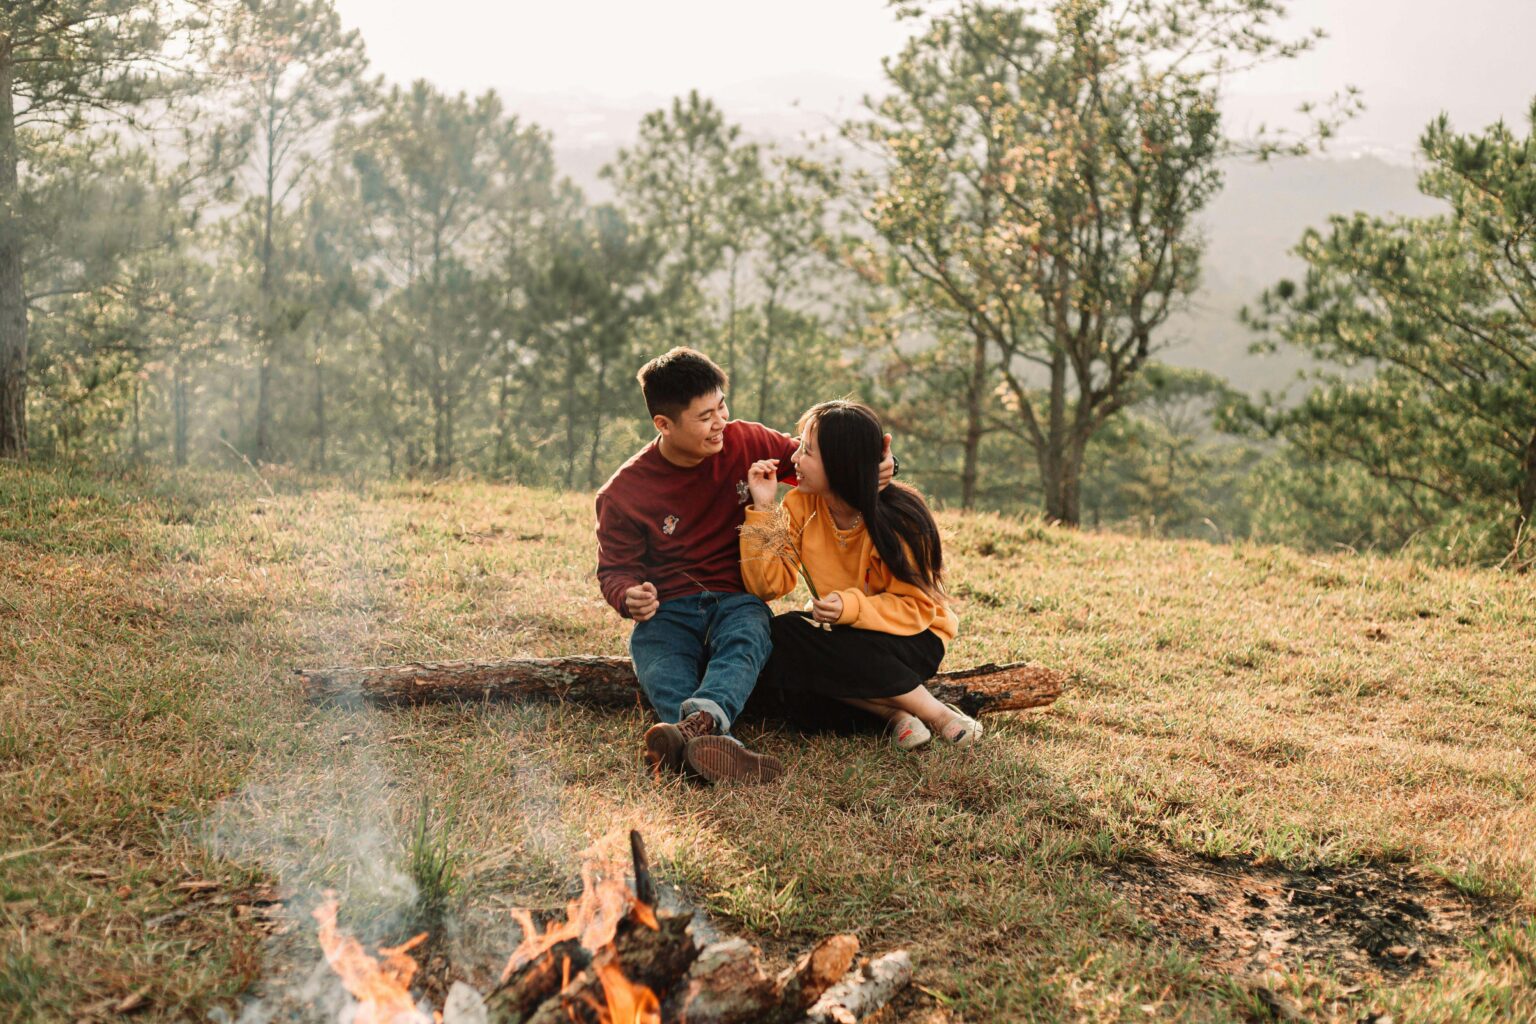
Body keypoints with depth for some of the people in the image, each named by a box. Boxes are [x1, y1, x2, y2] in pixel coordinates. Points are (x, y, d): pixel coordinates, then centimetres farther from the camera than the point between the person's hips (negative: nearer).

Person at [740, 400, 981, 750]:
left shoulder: (897, 518, -19)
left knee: (795, 639, -30)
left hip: (914, 639, -5)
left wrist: (852, 608, -33)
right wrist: (762, 509, -21)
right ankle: (894, 712, -22)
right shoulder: (801, 505, -7)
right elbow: (768, 585, -12)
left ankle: (936, 713, -22)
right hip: (844, 635, 5)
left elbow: (917, 607, -16)